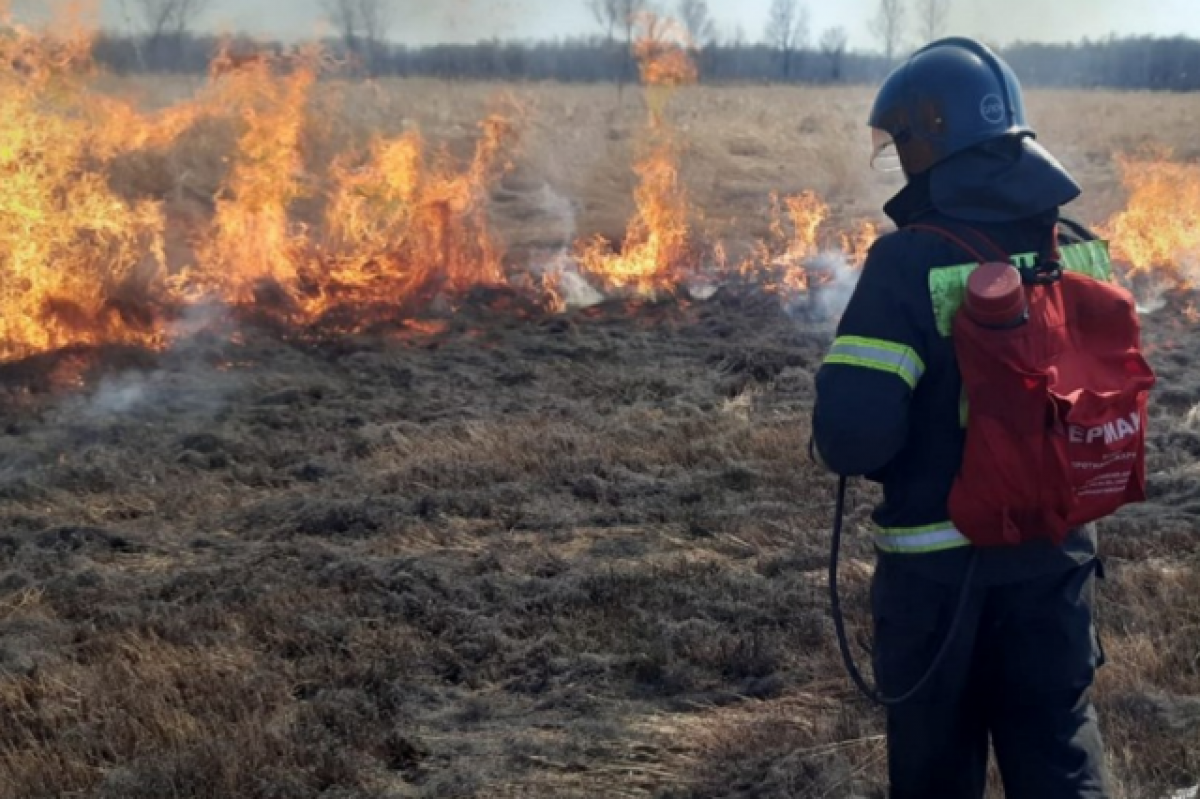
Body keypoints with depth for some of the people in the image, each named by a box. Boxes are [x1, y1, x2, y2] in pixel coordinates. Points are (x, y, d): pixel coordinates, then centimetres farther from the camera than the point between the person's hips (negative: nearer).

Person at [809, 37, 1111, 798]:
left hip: (939, 561, -4)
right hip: (1056, 548, 4)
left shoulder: (910, 261, -19)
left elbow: (853, 430, -23)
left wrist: (841, 449, -1)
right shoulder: (1079, 253, -1)